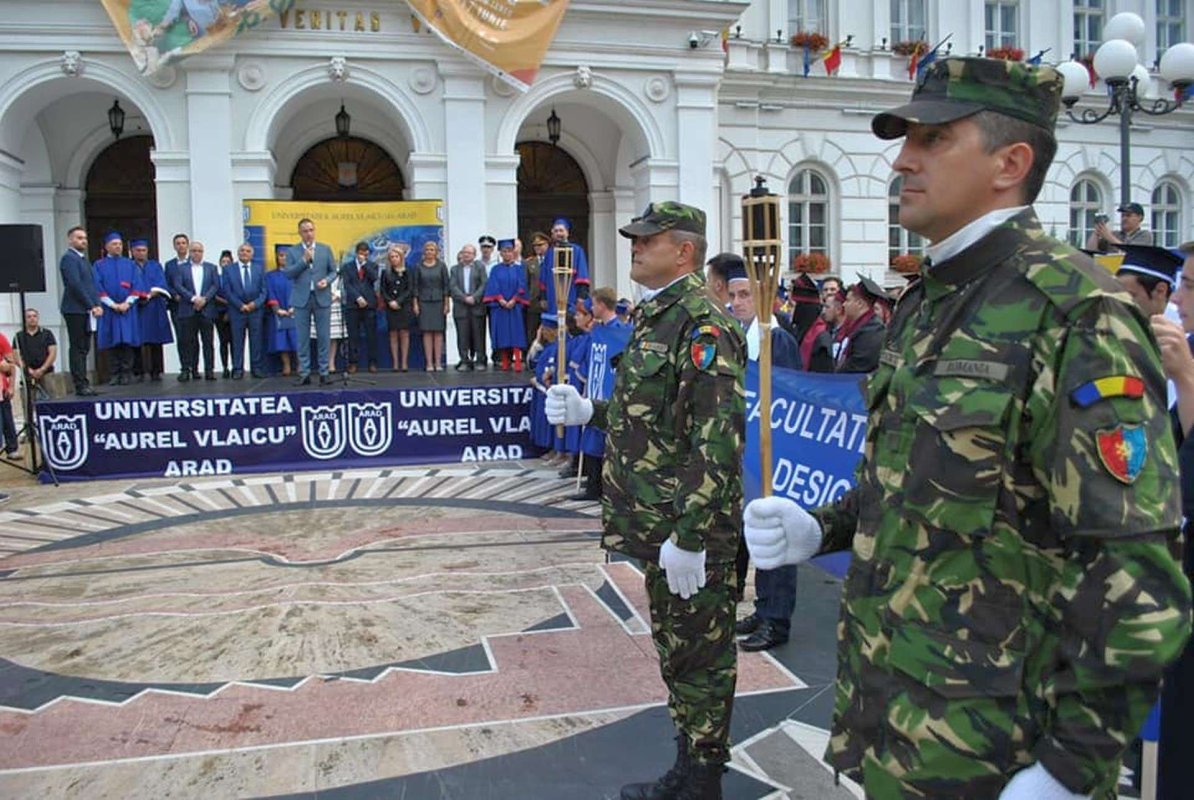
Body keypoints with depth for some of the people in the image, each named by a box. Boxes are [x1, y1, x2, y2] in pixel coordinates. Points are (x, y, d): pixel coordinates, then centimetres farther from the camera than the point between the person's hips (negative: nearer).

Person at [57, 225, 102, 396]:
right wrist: (91, 306, -15)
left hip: (86, 310, 9)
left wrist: (97, 304, 5)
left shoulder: (83, 259, 20)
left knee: (84, 349, 10)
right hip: (75, 310, -9)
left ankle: (83, 384, 15)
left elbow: (91, 284, 19)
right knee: (78, 348, -5)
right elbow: (75, 285, -17)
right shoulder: (69, 258, -8)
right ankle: (80, 385, -3)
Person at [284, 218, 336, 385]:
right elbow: (288, 274, -4)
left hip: (322, 298, 1)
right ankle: (304, 374, 6)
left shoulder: (325, 249, 8)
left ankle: (323, 373, 8)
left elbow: (333, 271, 9)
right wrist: (304, 260, -12)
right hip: (301, 299, -1)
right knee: (302, 338, 1)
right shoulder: (292, 251, 5)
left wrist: (326, 281, -11)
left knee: (324, 337, 1)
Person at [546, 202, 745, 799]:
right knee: (674, 649, 20)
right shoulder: (654, 315, 14)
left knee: (699, 657, 5)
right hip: (659, 525, 10)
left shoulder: (703, 324, -18)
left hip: (692, 531, -10)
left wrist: (689, 535, -26)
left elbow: (716, 438, -25)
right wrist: (587, 411, 8)